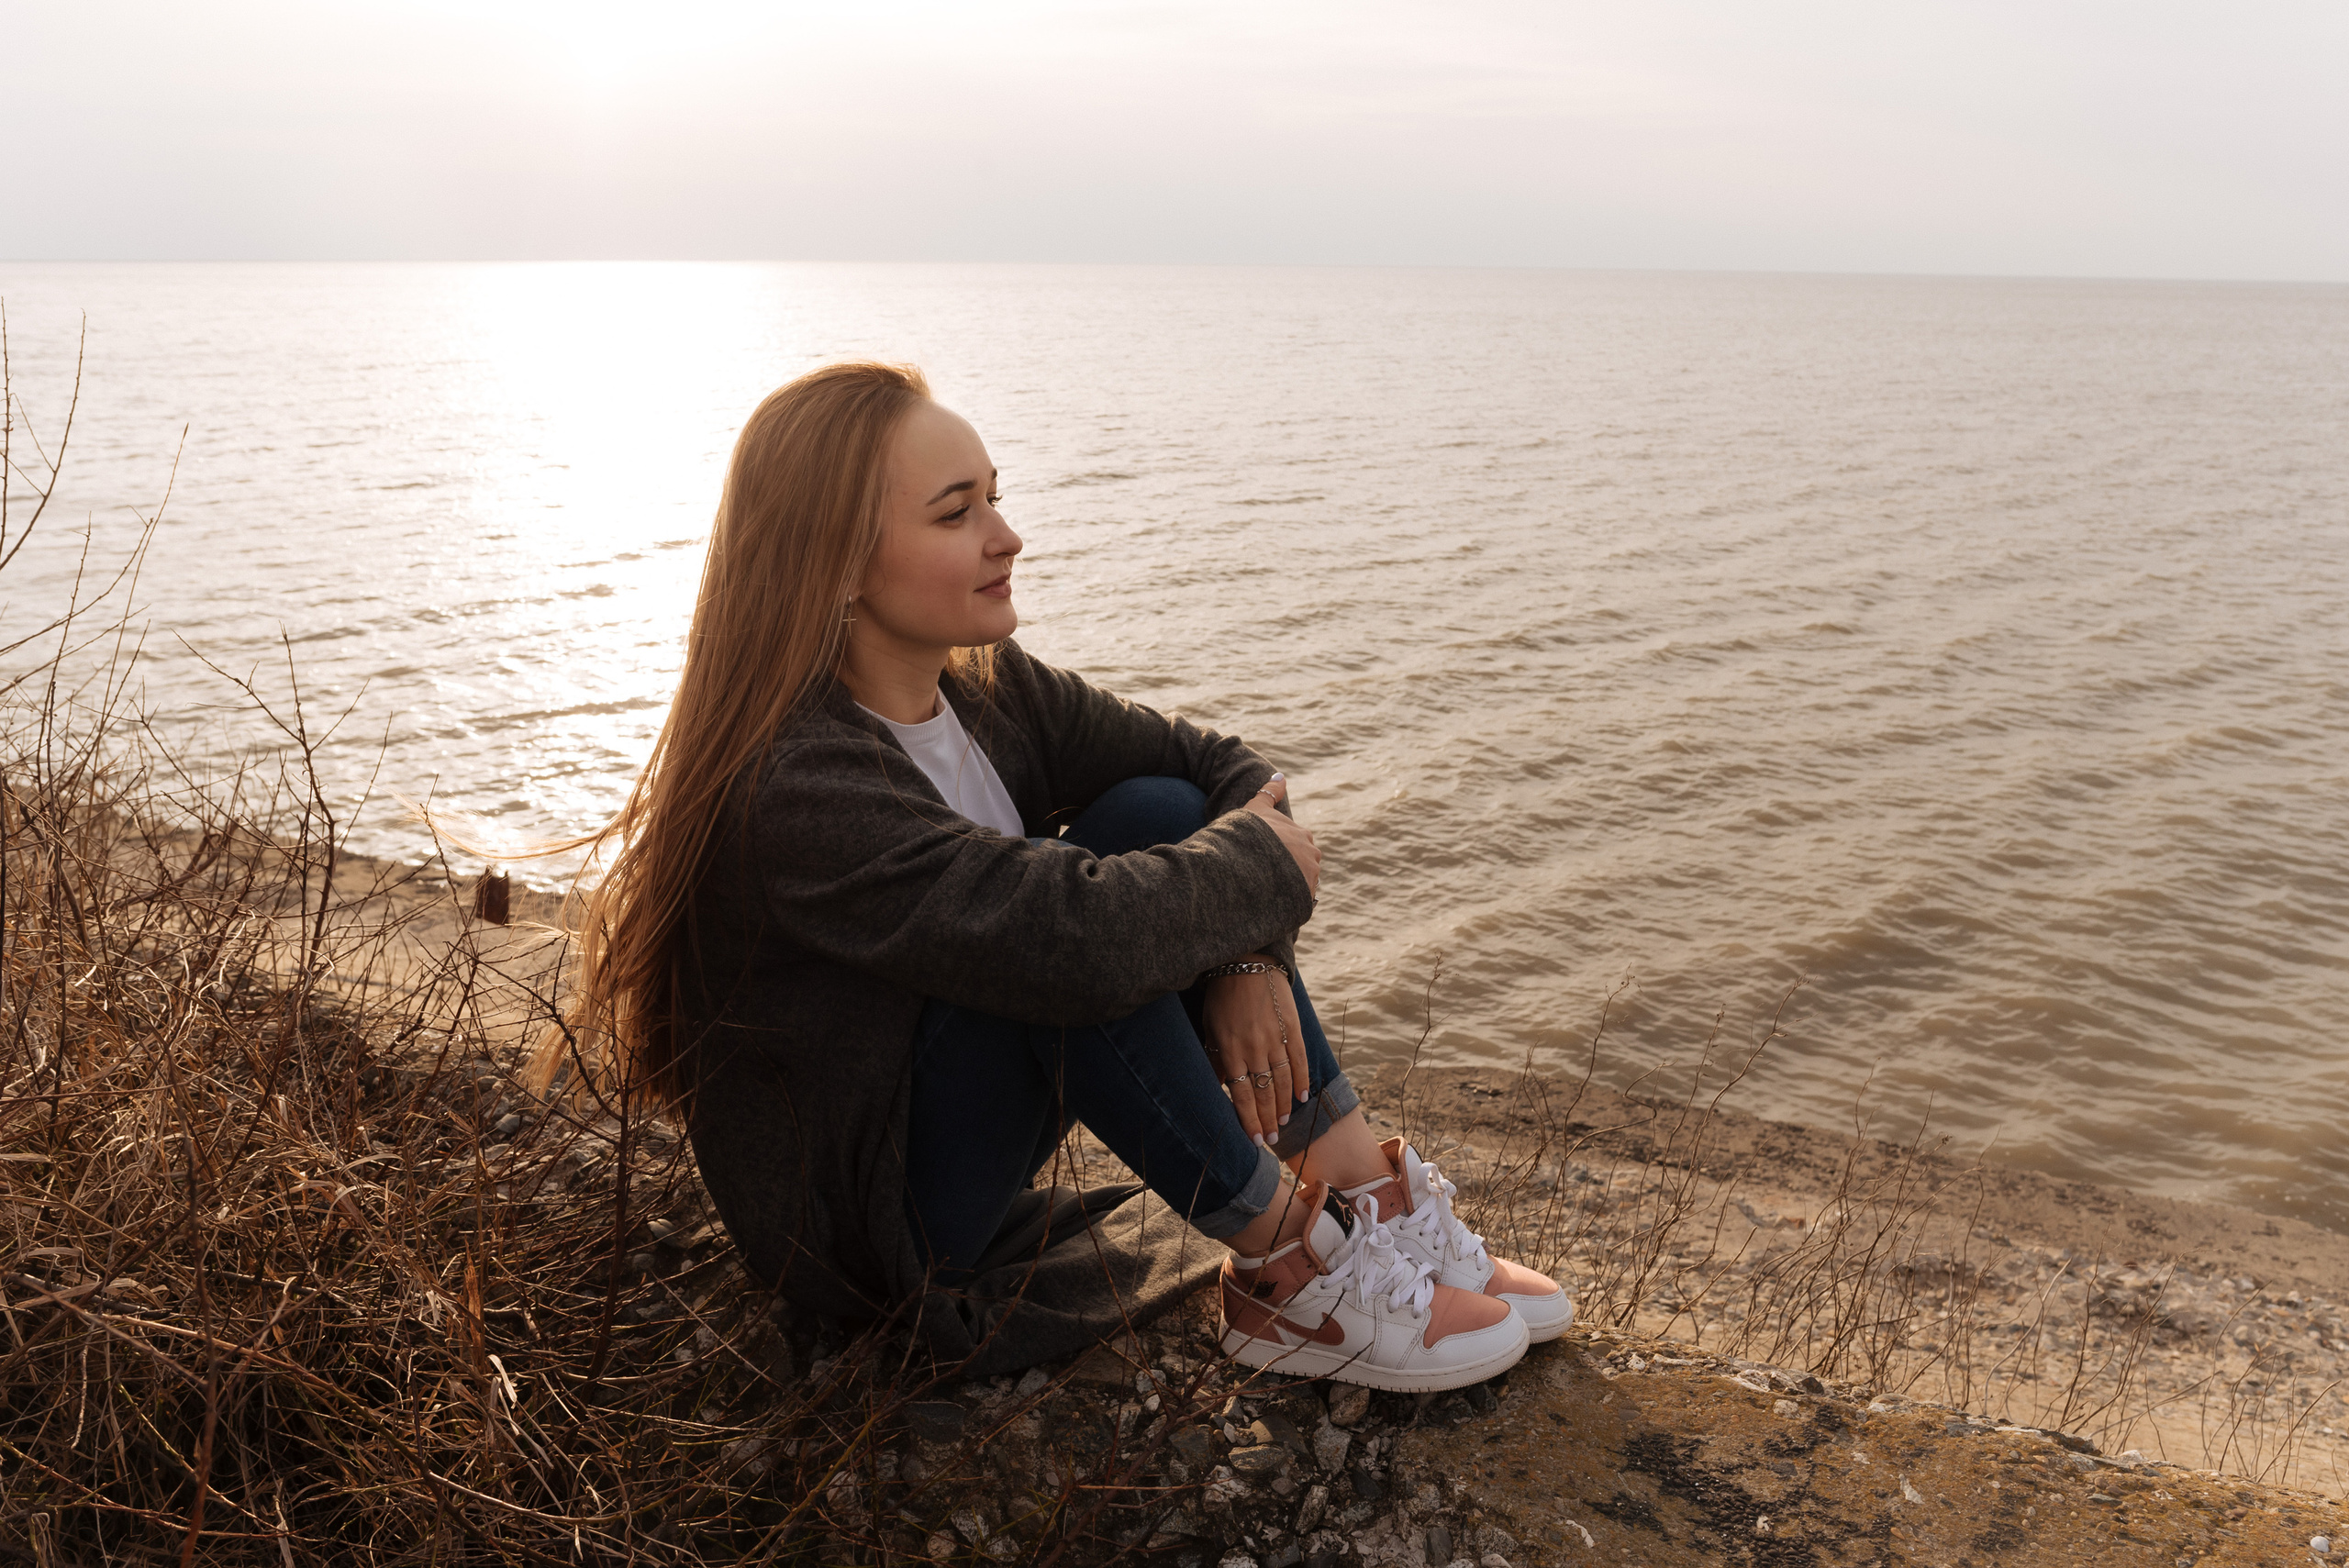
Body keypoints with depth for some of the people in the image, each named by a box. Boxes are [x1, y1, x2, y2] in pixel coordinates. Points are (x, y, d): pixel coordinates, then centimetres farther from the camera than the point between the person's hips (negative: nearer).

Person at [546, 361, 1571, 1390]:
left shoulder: (987, 688, -3)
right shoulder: (790, 787, -30)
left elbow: (1224, 768, 0)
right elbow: (1074, 936, -41)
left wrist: (1250, 957, -18)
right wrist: (1262, 864, -22)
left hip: (963, 1116, 8)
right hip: (853, 1220, -8)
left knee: (1156, 814, -9)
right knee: (1064, 945, -32)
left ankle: (1369, 1199, -10)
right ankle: (1291, 1274, -15)